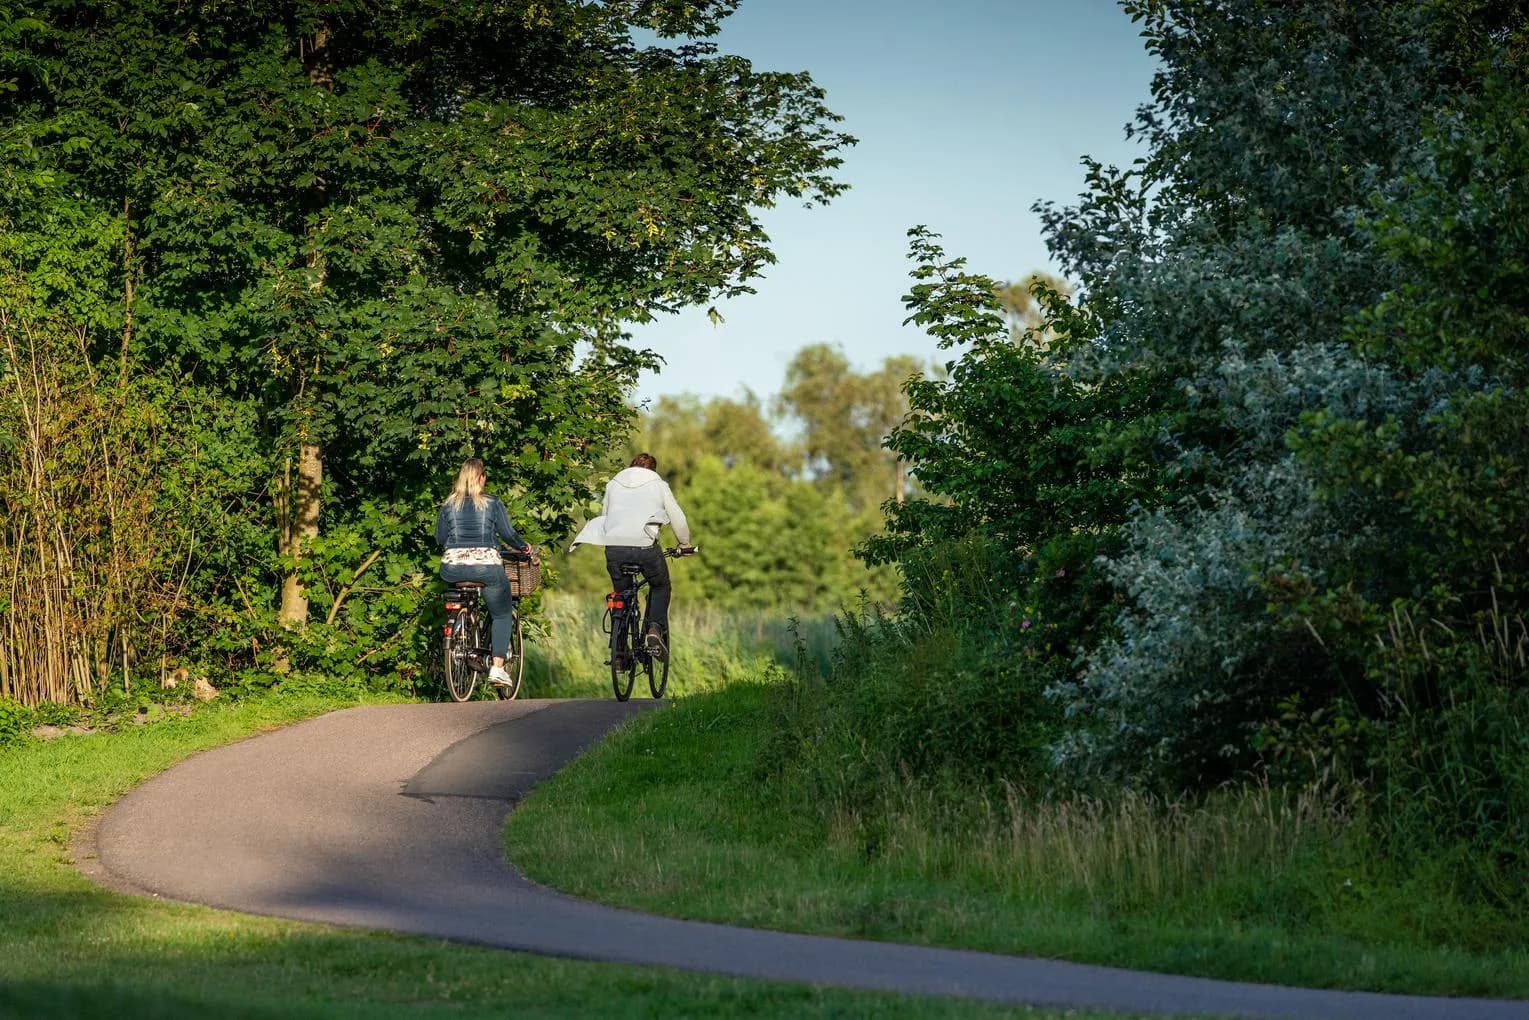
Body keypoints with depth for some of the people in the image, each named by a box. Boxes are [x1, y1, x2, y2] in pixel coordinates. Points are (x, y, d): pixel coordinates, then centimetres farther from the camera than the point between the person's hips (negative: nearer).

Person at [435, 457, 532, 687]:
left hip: (453, 568, 2)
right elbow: (508, 534, 0)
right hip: (486, 565, -2)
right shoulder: (492, 503, 1)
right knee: (502, 614, 12)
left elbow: (439, 538, 10)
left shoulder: (448, 505, 8)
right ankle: (497, 666, 0)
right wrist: (524, 547, 18)